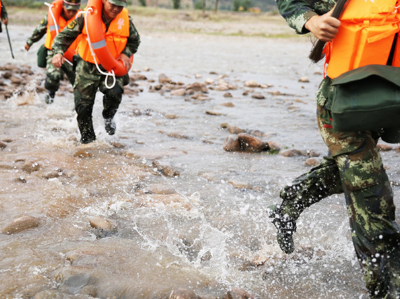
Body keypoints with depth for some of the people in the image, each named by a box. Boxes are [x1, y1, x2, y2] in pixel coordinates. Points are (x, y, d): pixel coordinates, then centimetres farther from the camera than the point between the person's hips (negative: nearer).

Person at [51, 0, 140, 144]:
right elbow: (65, 35, -7)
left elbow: (134, 40, 10)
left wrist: (126, 54, -8)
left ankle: (108, 117, 7)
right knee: (83, 107, 2)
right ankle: (87, 140, 25)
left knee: (114, 92, -28)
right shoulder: (87, 16, -15)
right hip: (87, 67, 0)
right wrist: (59, 52, -25)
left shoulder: (125, 19, -9)